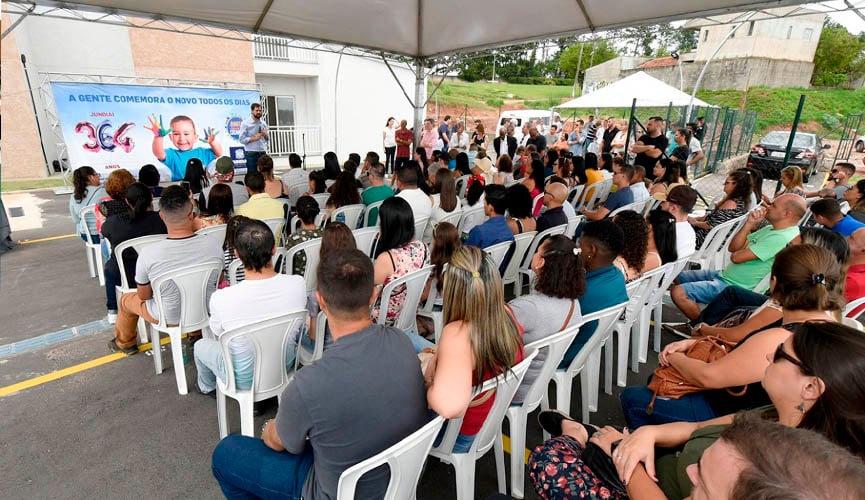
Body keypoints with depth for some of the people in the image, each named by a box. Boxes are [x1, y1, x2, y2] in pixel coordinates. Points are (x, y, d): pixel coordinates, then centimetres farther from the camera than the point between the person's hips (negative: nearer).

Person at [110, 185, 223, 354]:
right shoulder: (213, 245, -23)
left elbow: (143, 295, -10)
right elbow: (217, 282, -4)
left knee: (126, 299, 28)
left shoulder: (148, 253, -28)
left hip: (169, 318, -2)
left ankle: (125, 342, 54)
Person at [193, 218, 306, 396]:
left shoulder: (221, 299, -30)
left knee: (200, 345, 27)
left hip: (244, 379, -2)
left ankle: (208, 387, 54)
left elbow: (218, 337, -7)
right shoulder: (298, 285, -24)